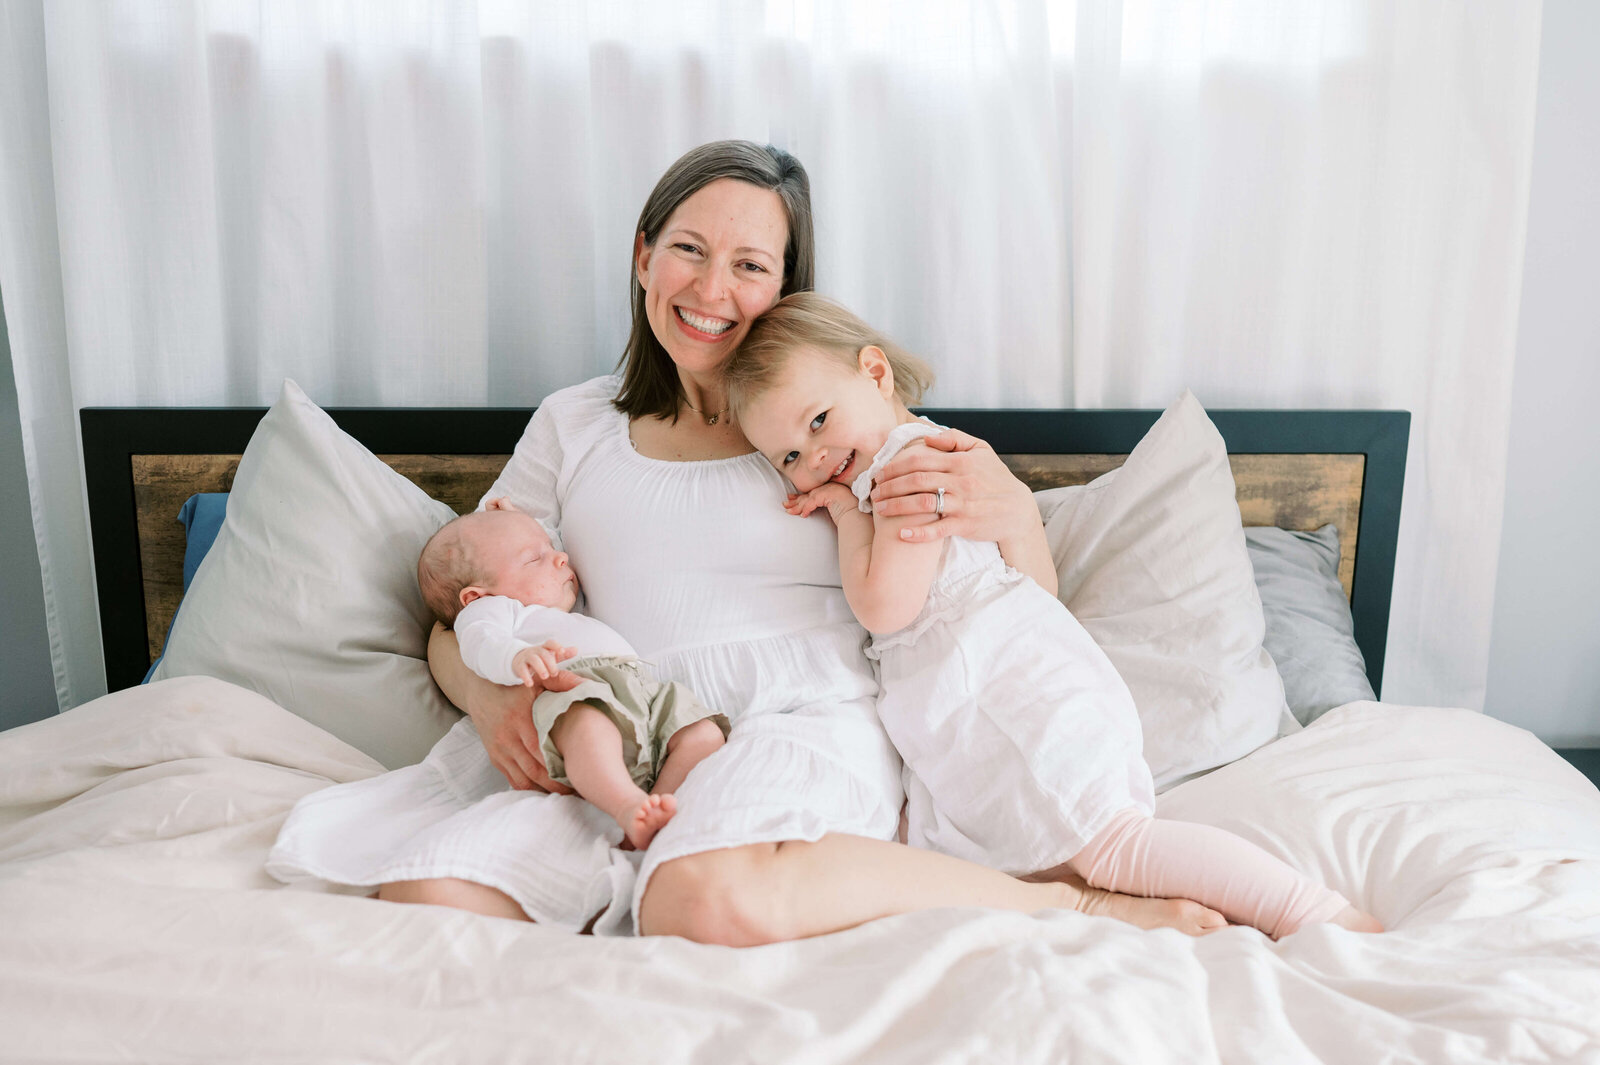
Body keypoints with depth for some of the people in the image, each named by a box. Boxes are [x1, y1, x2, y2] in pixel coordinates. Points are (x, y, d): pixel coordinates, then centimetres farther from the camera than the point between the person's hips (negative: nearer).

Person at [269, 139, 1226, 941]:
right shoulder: (573, 426, 17)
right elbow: (456, 621, 18)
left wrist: (1015, 517, -12)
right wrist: (490, 695, -5)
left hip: (810, 720, -2)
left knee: (720, 896, -35)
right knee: (426, 889, -22)